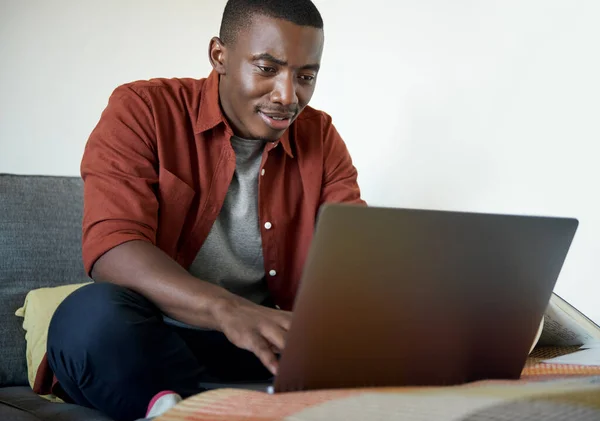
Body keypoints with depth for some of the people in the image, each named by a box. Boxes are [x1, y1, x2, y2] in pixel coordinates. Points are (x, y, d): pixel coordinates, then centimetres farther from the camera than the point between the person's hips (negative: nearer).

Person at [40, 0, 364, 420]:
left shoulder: (322, 138, 7)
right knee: (93, 313, -35)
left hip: (266, 350, 4)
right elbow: (111, 251, -19)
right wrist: (228, 310, -38)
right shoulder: (142, 111, -5)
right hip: (147, 341, -3)